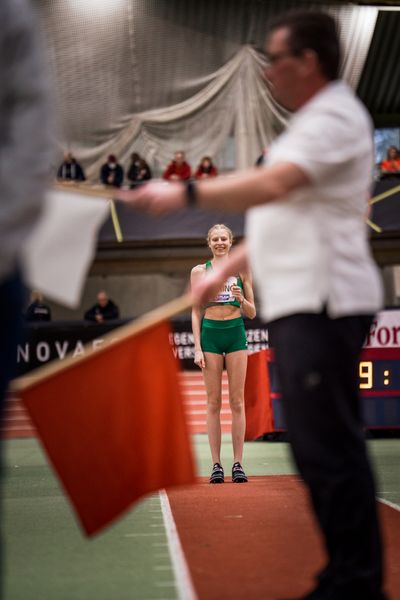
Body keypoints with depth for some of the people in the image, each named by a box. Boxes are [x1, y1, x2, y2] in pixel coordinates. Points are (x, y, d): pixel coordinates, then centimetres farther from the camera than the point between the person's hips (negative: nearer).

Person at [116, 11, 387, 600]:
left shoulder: (334, 116, -10)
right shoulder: (312, 122, 23)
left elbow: (273, 185, -26)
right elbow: (281, 217, 28)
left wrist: (185, 194, -25)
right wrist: (224, 271, 26)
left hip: (322, 306, -11)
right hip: (300, 306, 11)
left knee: (328, 448, -11)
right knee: (319, 448, 13)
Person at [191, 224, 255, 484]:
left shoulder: (242, 269, 7)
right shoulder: (199, 271, 7)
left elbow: (252, 313, 9)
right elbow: (196, 313, 6)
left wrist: (241, 299, -13)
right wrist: (197, 348, -2)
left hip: (236, 333, 0)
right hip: (210, 334, 0)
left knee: (237, 401, -1)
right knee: (213, 402, 0)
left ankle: (238, 464, 2)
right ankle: (216, 465, 2)